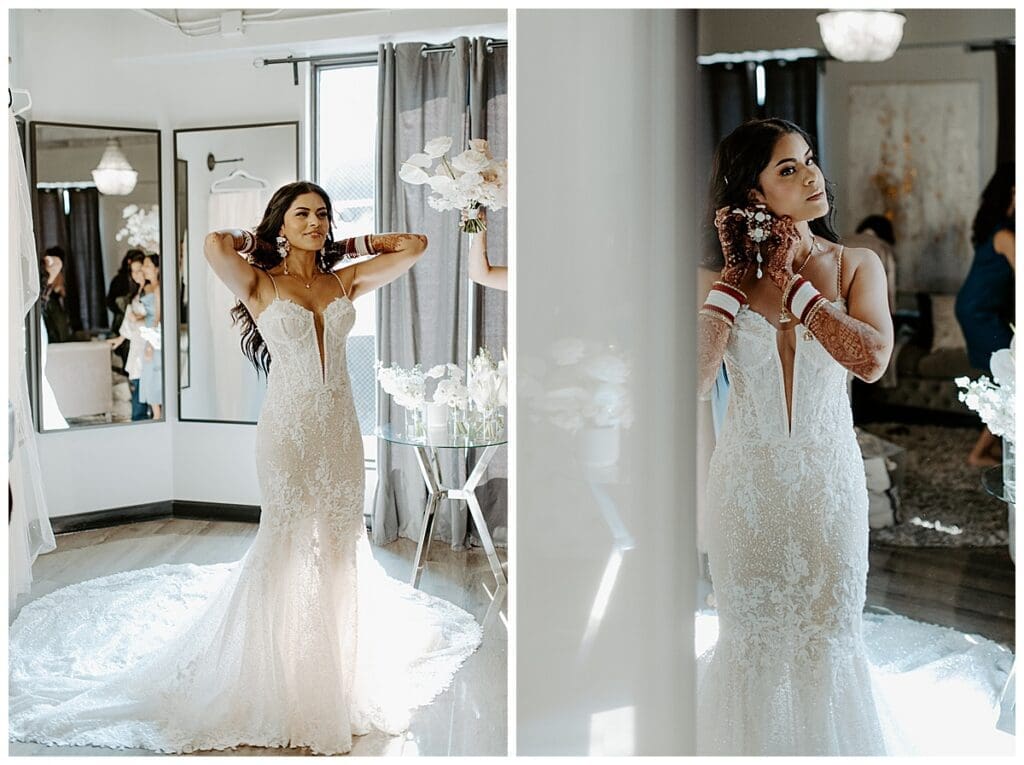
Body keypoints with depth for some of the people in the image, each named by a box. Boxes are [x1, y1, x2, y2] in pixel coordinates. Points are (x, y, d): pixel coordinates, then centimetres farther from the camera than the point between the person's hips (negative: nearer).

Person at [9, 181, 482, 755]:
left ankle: (333, 676, 22)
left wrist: (351, 245, 14)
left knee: (339, 545, 9)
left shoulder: (344, 281, 8)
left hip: (340, 427, 4)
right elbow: (216, 245, -21)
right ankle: (283, 680, 13)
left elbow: (416, 245, 10)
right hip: (289, 427, -4)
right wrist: (259, 239, -1)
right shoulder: (261, 284, -2)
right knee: (288, 542, 0)